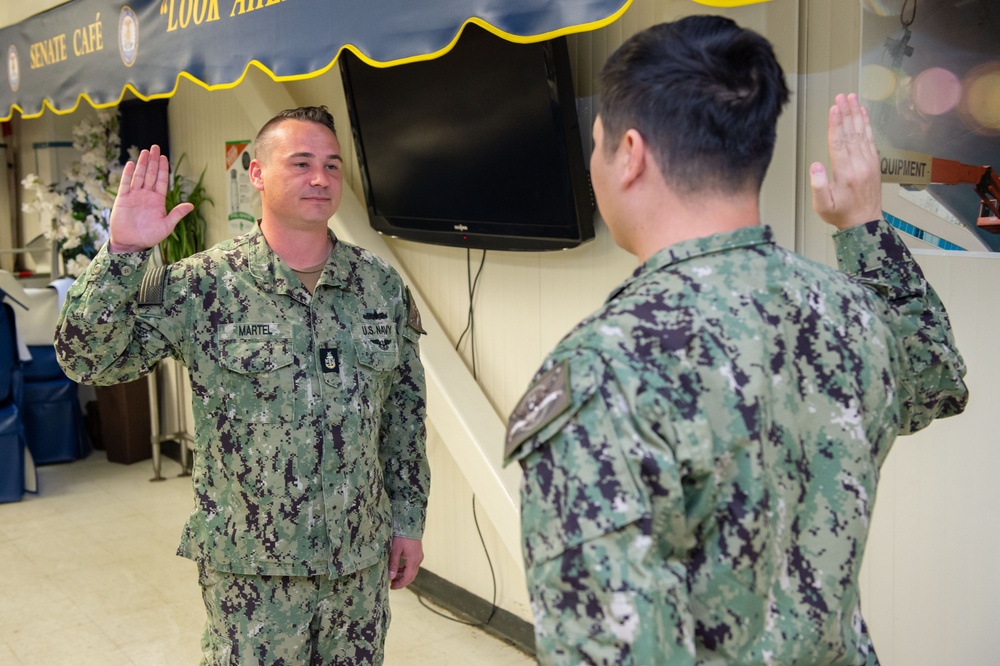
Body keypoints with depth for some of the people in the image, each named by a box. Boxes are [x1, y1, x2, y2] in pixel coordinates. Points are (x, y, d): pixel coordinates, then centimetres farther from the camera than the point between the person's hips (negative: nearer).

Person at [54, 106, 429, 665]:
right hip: (250, 567, -3)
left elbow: (405, 408, 7)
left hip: (363, 559, 3)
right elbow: (87, 360, -12)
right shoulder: (201, 285, -9)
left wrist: (409, 518, 8)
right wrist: (122, 253, -24)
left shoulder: (382, 284, 1)